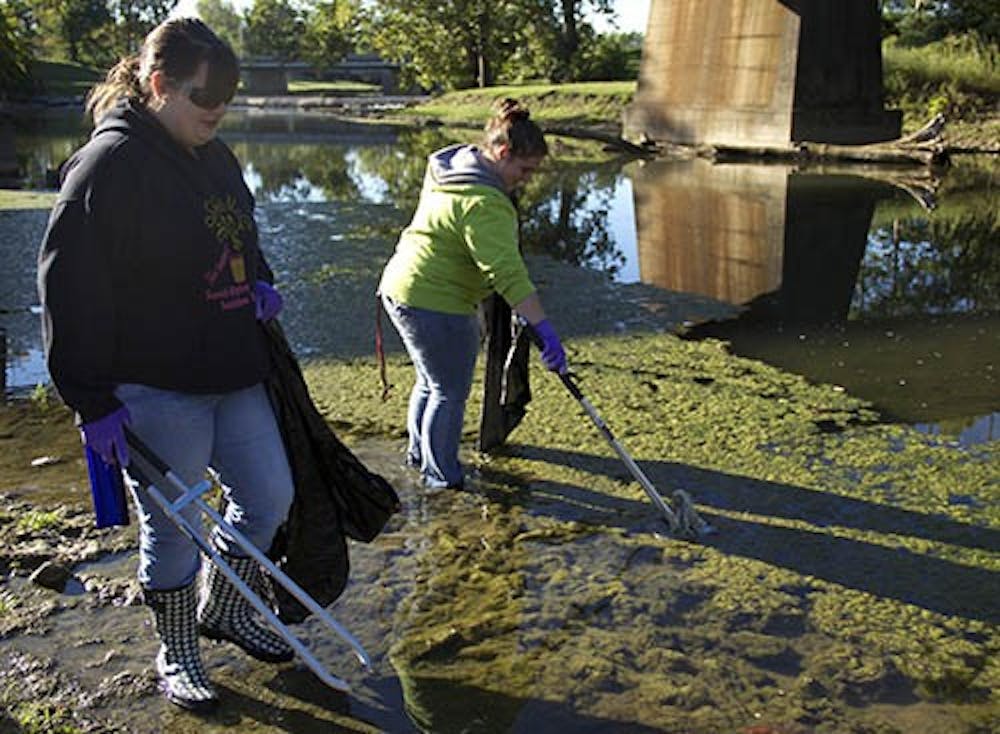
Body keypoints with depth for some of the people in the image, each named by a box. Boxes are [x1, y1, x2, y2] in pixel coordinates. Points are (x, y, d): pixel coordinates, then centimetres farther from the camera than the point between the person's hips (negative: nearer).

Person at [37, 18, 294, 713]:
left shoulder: (217, 157, 10)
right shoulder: (110, 164, -15)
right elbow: (71, 285, -17)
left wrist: (259, 284, 3)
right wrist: (94, 401, -18)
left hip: (235, 374, 8)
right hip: (156, 388, -8)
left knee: (270, 497, 13)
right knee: (173, 525, 6)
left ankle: (223, 608, 38)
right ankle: (176, 653, 29)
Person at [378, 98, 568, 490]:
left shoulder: (452, 166, 8)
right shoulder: (484, 204, -25)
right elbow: (508, 273, -32)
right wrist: (544, 329, -33)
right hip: (437, 304, -10)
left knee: (431, 381, 25)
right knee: (450, 392, 5)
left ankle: (419, 452, 42)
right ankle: (442, 476, 19)